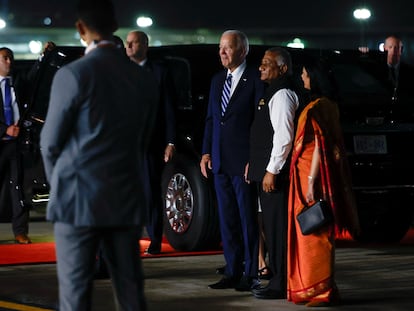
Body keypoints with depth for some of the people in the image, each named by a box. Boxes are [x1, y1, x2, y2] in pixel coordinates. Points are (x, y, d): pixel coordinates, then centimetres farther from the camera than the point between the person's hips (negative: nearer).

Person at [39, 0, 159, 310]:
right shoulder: (145, 80, 5)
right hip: (127, 202, 5)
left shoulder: (72, 75, -11)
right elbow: (142, 144, 10)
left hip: (78, 201, -5)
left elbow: (50, 144, -3)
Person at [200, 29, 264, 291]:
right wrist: (206, 152, 9)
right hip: (220, 162, 7)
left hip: (244, 162, -7)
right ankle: (233, 272, 16)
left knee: (248, 219, -1)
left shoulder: (255, 80, -7)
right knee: (227, 220, 10)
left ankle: (251, 274, 4)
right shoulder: (217, 80, 15)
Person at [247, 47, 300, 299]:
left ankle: (281, 285, -3)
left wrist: (272, 171, -21)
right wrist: (255, 164, 20)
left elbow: (284, 137, -21)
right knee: (272, 226, 12)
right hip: (267, 170, 10)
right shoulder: (273, 92, 17)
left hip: (275, 173, -10)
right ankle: (279, 279, 18)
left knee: (277, 226, -6)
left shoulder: (282, 94, -14)